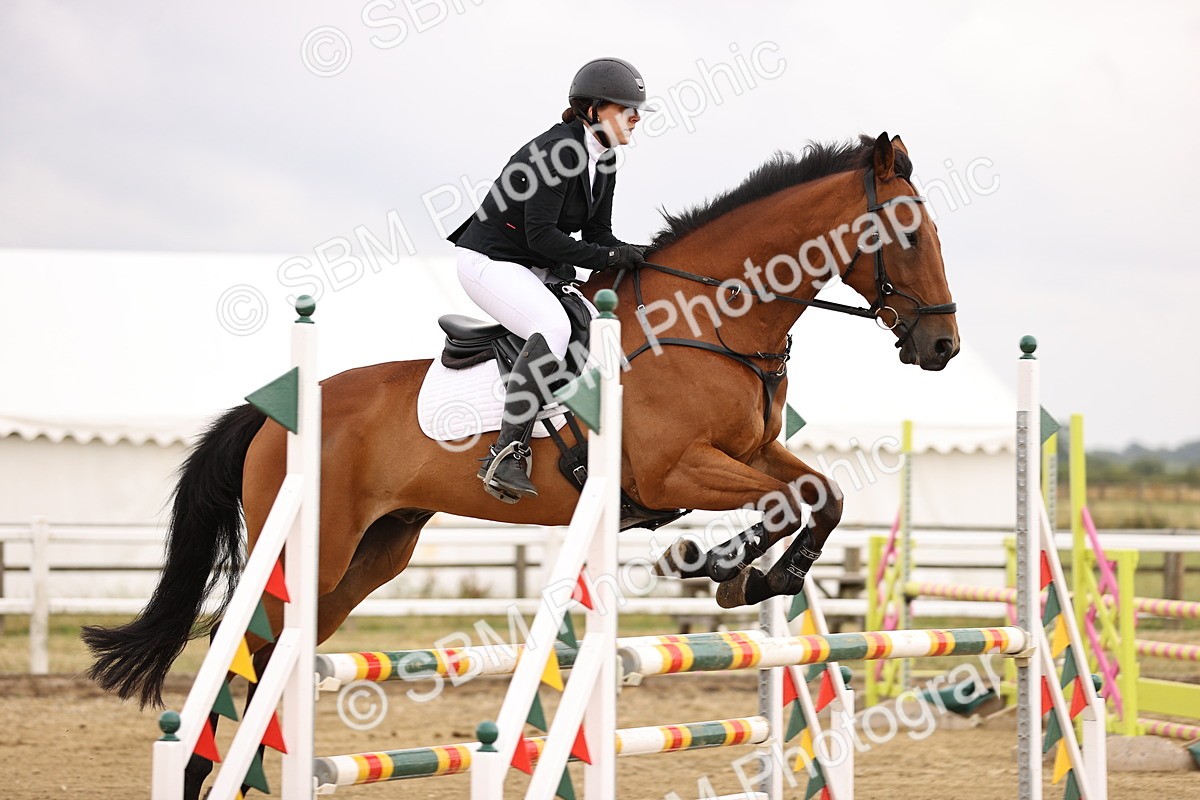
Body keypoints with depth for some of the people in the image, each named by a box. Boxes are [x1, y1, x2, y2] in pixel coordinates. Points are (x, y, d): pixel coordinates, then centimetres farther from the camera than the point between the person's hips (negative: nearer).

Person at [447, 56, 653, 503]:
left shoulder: (603, 158, 6)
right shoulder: (558, 150, -22)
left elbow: (598, 232, 10)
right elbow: (541, 235, -25)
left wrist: (635, 258, -9)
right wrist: (610, 257, -23)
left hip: (538, 269, 10)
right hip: (489, 261, -10)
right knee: (555, 327, -33)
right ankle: (507, 454, -37)